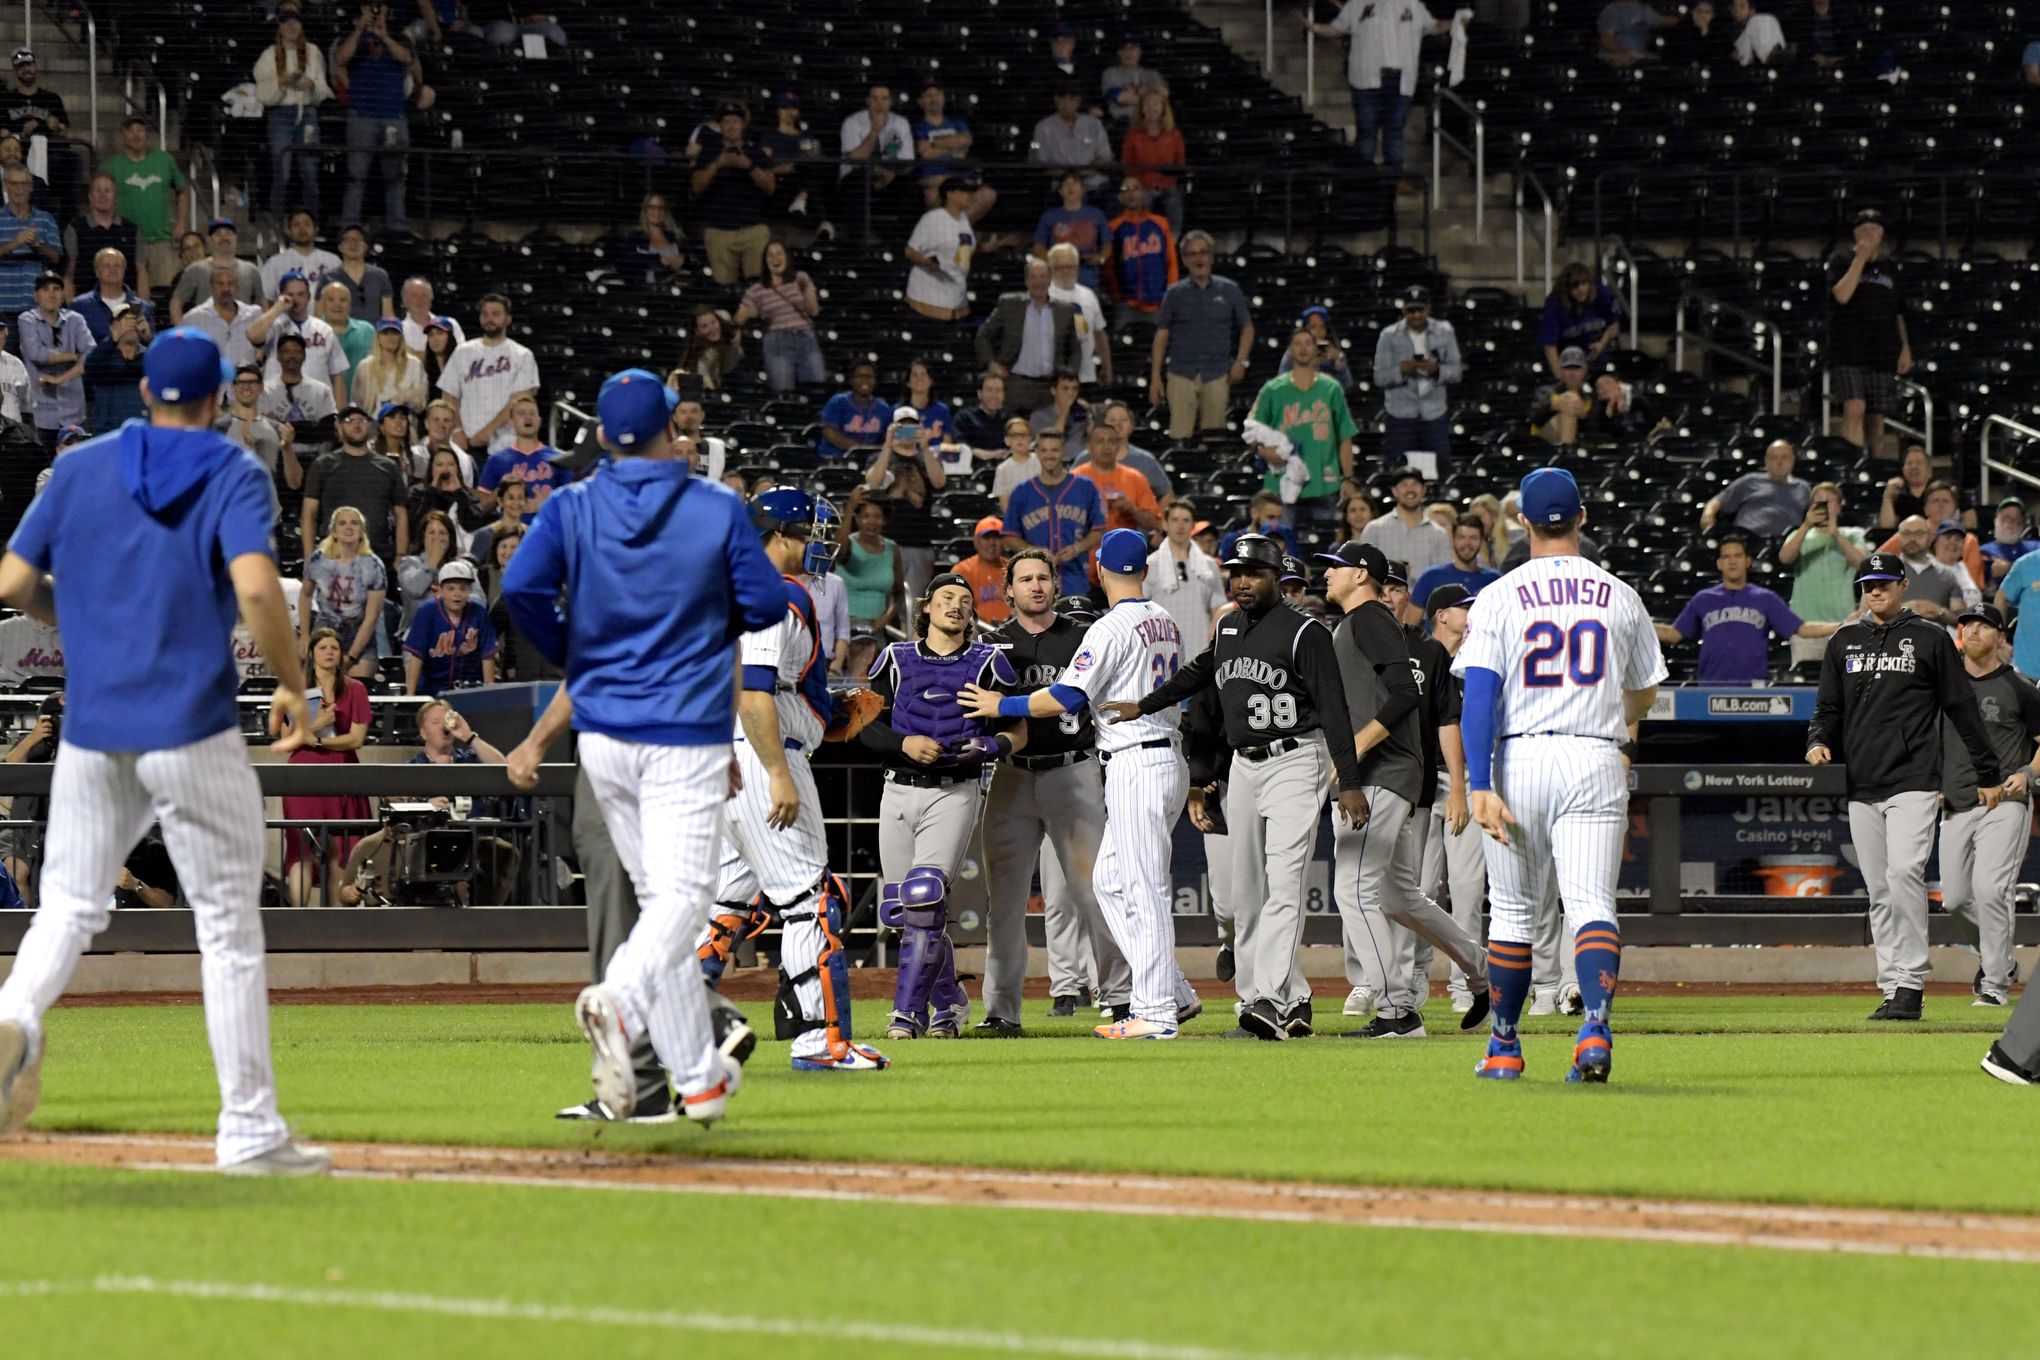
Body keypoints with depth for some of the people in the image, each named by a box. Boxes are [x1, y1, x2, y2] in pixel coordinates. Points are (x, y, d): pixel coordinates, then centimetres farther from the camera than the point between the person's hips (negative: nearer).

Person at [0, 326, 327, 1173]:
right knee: (230, 929, 5)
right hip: (192, 733, -3)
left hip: (90, 734, 3)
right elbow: (255, 587, -19)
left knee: (68, 907, 12)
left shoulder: (80, 468, 8)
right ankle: (249, 1129, 5)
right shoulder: (232, 475, -3)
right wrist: (293, 686, -6)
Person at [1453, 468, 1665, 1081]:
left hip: (1520, 759, -1)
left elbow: (1479, 696, -11)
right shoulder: (1620, 598, 6)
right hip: (1596, 759, 1)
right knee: (1592, 903, -5)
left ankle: (1504, 1047, 22)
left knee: (1512, 909, 13)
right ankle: (1596, 1026, -27)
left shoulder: (1498, 599, -2)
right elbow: (1643, 696, 19)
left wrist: (1481, 786, -14)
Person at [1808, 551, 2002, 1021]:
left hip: (1914, 782, -5)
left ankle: (1911, 985, -21)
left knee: (1904, 872, -21)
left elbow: (1962, 708, 6)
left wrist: (1988, 774, 6)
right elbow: (1829, 707, 19)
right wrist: (1819, 742, -4)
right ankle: (1892, 987, 8)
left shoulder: (1930, 639, 4)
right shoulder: (1845, 642, 16)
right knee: (1879, 892, 5)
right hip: (1861, 786, 5)